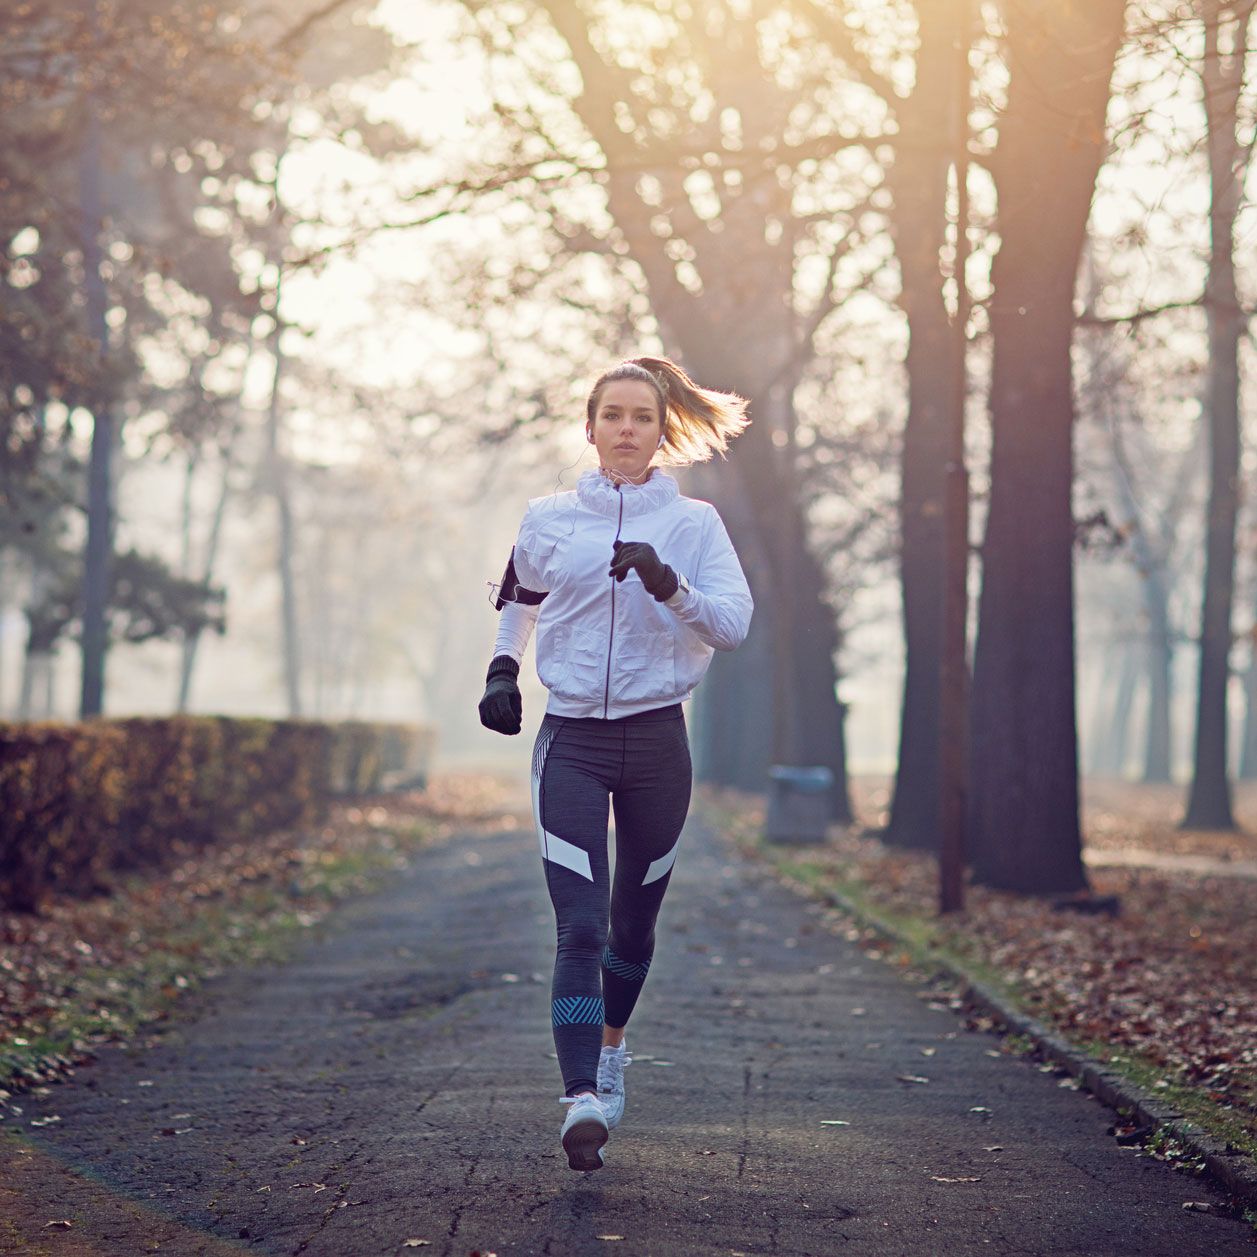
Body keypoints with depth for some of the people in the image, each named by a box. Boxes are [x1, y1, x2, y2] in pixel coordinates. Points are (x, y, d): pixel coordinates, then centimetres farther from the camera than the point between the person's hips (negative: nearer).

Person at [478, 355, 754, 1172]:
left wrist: (670, 586, -24)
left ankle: (611, 1044, 41)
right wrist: (503, 668, 11)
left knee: (633, 920, 13)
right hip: (571, 742, 0)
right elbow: (519, 599, 25)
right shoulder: (549, 519, 6)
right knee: (580, 927, -13)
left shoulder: (693, 524, 2)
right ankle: (584, 1101, -20)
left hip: (656, 742, 1)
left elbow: (734, 623, -9)